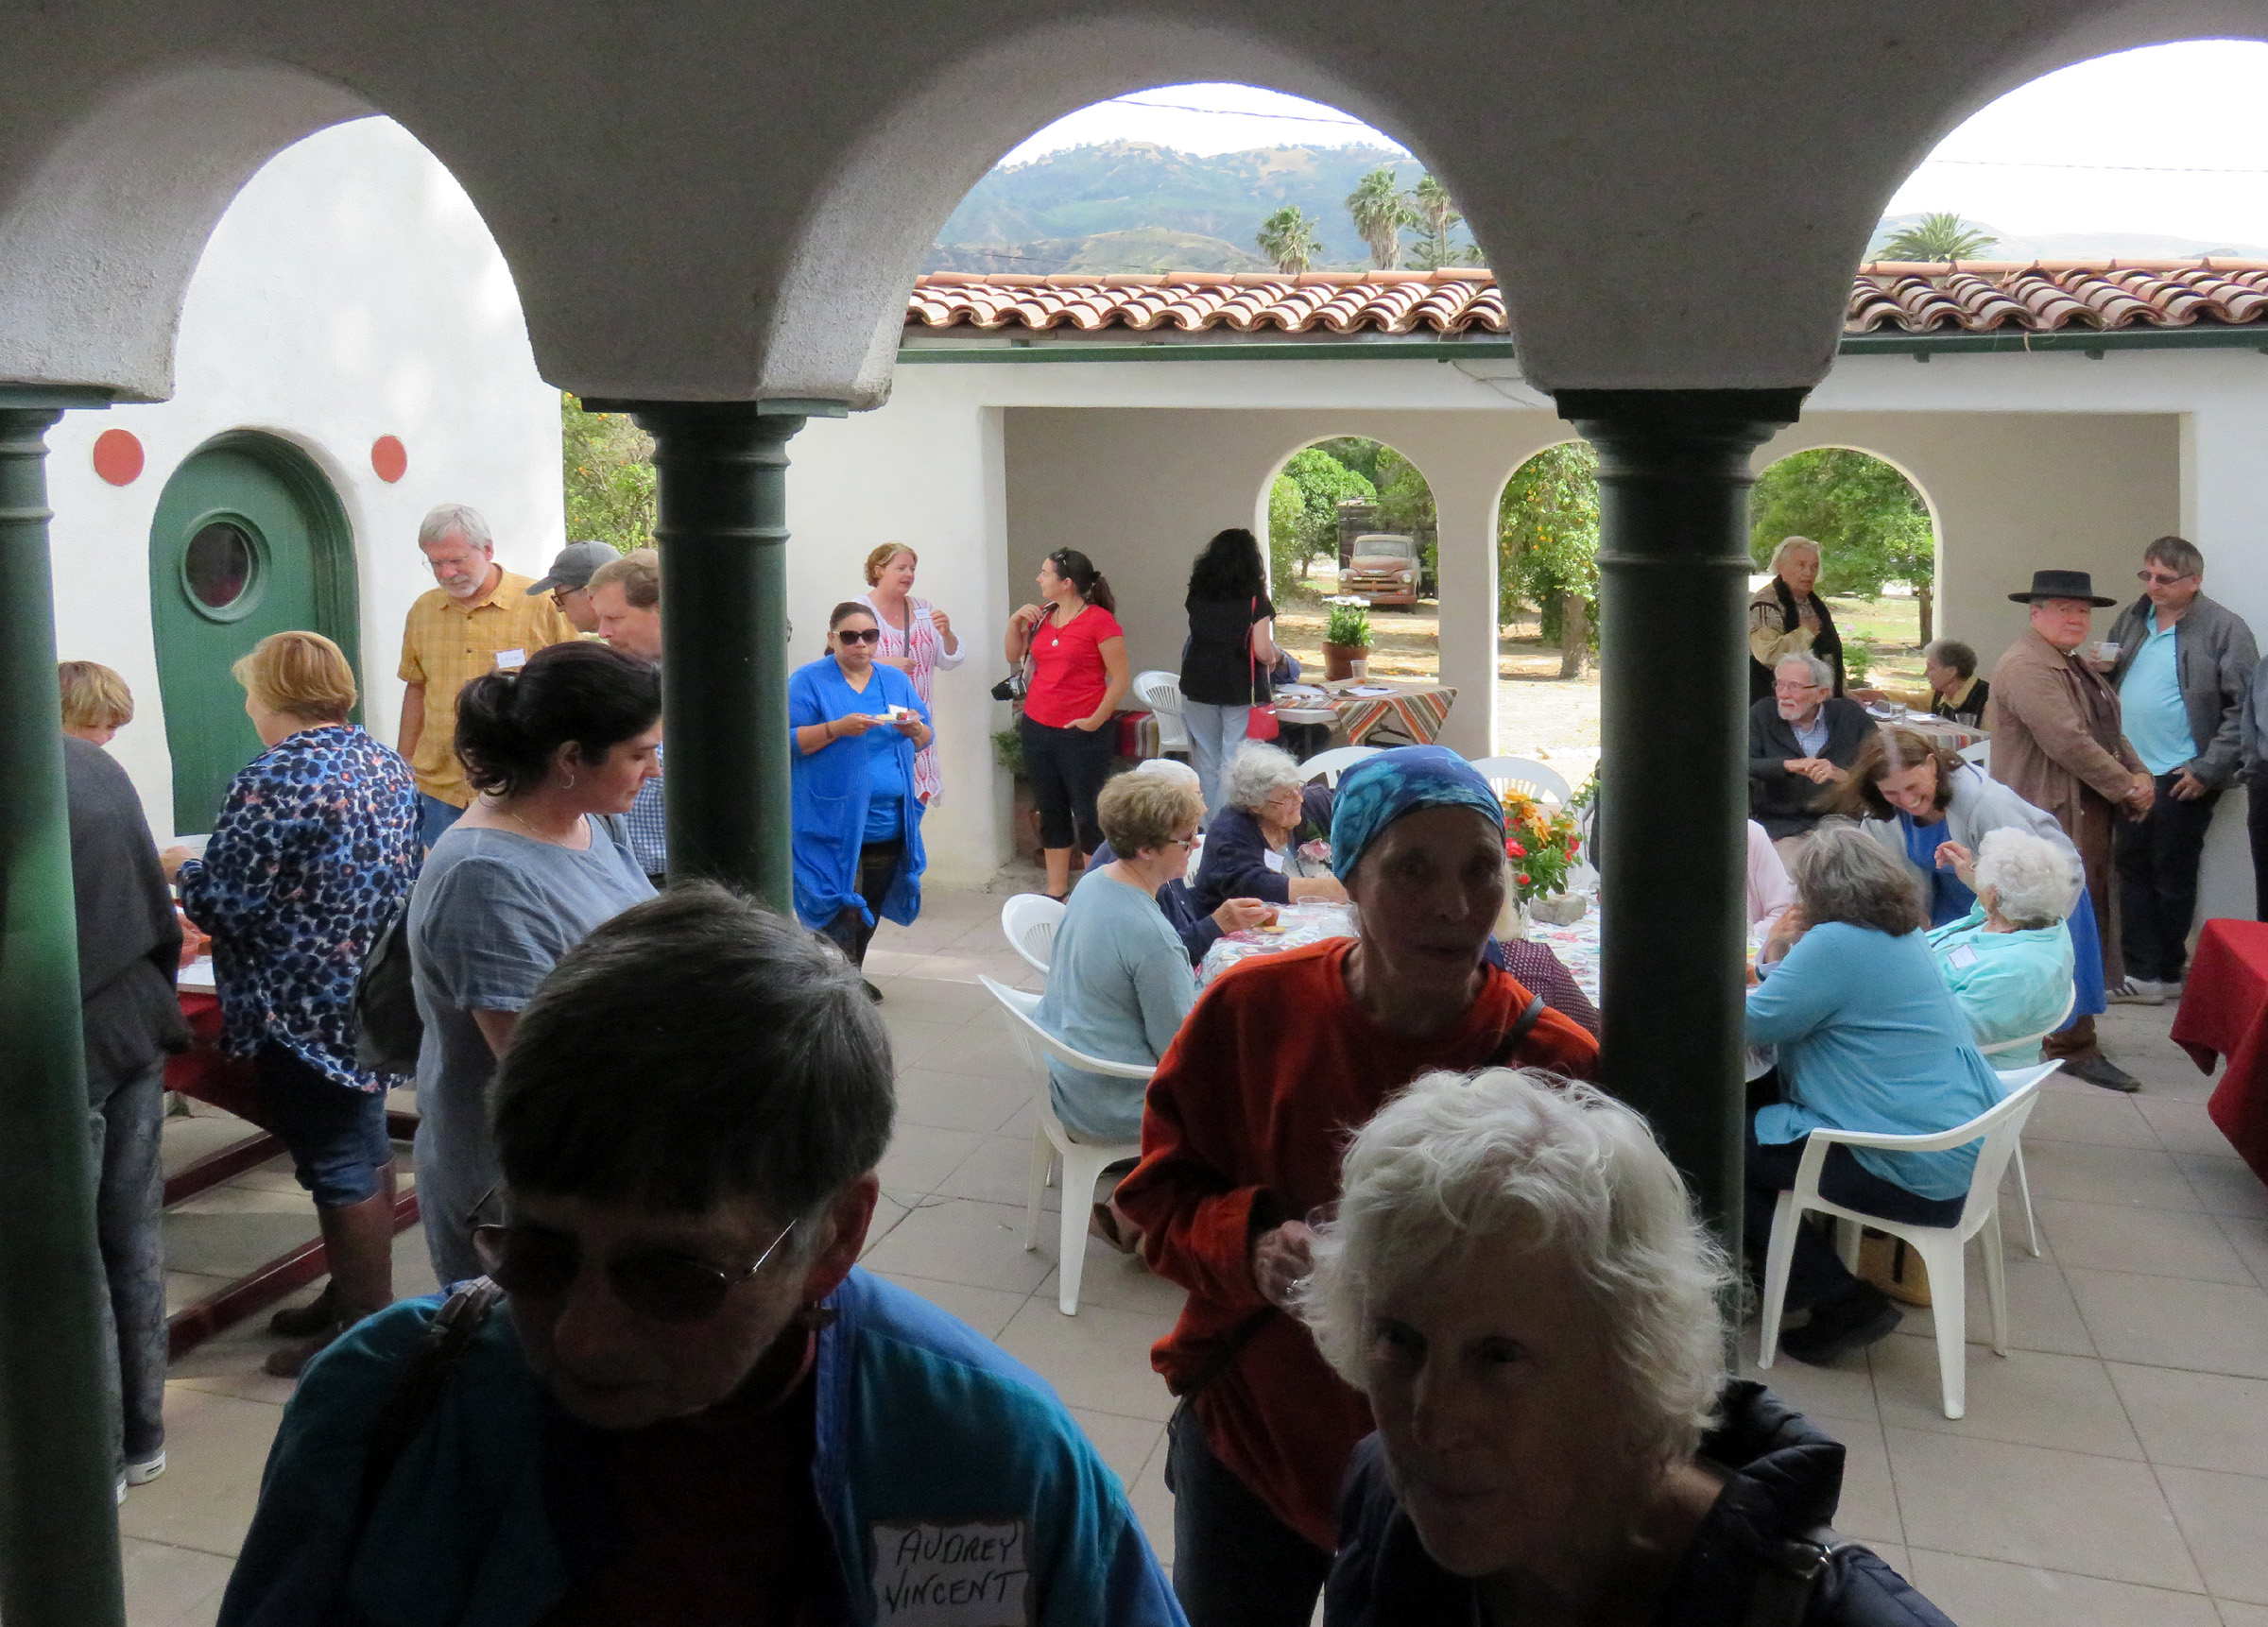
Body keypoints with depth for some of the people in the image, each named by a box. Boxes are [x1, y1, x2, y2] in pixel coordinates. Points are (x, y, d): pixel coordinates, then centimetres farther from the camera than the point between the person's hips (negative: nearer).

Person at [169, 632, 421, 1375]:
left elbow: (220, 901, -19)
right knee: (366, 1147, 19)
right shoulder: (384, 764, 6)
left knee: (339, 1167, 1)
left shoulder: (271, 783, -20)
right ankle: (360, 1294, 33)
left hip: (307, 1009, -9)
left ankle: (364, 1328, 11)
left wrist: (181, 867, 3)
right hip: (377, 994, 9)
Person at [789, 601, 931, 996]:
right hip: (833, 823, -5)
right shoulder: (808, 681, -2)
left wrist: (915, 729, -9)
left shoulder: (896, 680, 13)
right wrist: (837, 728, -22)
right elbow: (788, 741, -9)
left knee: (870, 908, 12)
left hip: (888, 823, 5)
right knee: (841, 908, -11)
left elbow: (925, 738, 14)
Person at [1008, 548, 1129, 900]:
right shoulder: (1042, 616, 8)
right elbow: (1014, 657, 21)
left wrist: (1095, 720, -14)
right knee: (1051, 813, 13)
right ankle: (1056, 893, 22)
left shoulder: (1099, 620, -11)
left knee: (1088, 814, -1)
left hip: (1082, 734, -7)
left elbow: (1120, 678, -12)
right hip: (1037, 727, 7)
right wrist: (1015, 623, 5)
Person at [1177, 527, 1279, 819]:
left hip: (1198, 687, 4)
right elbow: (1264, 652, -14)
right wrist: (1273, 659, 7)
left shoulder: (1197, 594, 2)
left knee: (1207, 765, 13)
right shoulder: (1256, 600, -10)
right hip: (1241, 691, -4)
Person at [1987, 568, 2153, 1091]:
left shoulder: (2079, 666, 19)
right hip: (2054, 820, -10)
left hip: (2090, 817, 10)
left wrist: (2141, 775, 1)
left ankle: (2069, 1034, 25)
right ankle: (2075, 1048, -3)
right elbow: (2068, 742, -22)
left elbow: (2109, 731, 19)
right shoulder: (2026, 667, -15)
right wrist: (2126, 788, -13)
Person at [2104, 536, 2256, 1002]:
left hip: (2181, 778, -6)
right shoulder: (2132, 619, 9)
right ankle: (2142, 973, 15)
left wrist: (2208, 770, -15)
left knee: (2172, 875, 5)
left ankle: (2168, 971, 19)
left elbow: (2243, 708, -12)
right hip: (2130, 771, 6)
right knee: (2133, 867, 8)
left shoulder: (2223, 628, -9)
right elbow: (2107, 668, 25)